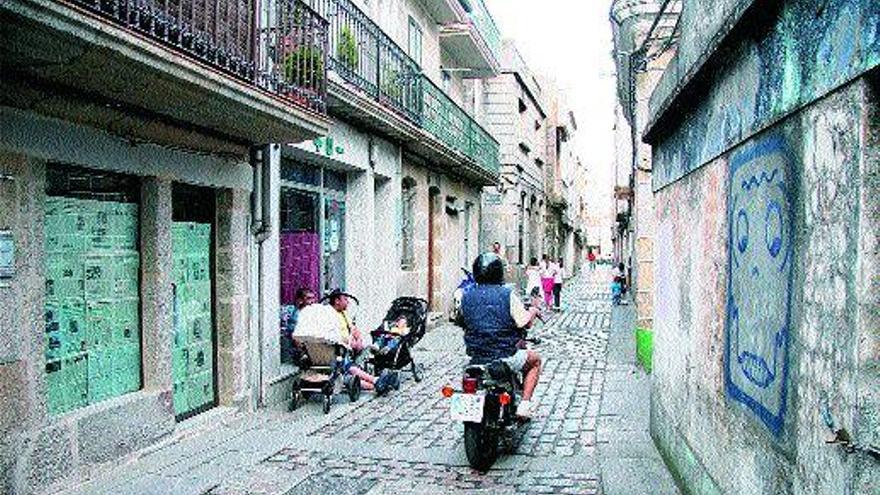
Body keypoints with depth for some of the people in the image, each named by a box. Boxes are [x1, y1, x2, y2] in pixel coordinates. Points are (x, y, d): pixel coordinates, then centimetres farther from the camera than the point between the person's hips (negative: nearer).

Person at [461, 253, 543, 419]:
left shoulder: (467, 297, 0)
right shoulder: (507, 295, -12)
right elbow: (526, 323, -7)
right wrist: (534, 308, 13)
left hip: (476, 359, 5)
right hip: (505, 358, -4)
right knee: (535, 360, 24)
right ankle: (524, 404, 12)